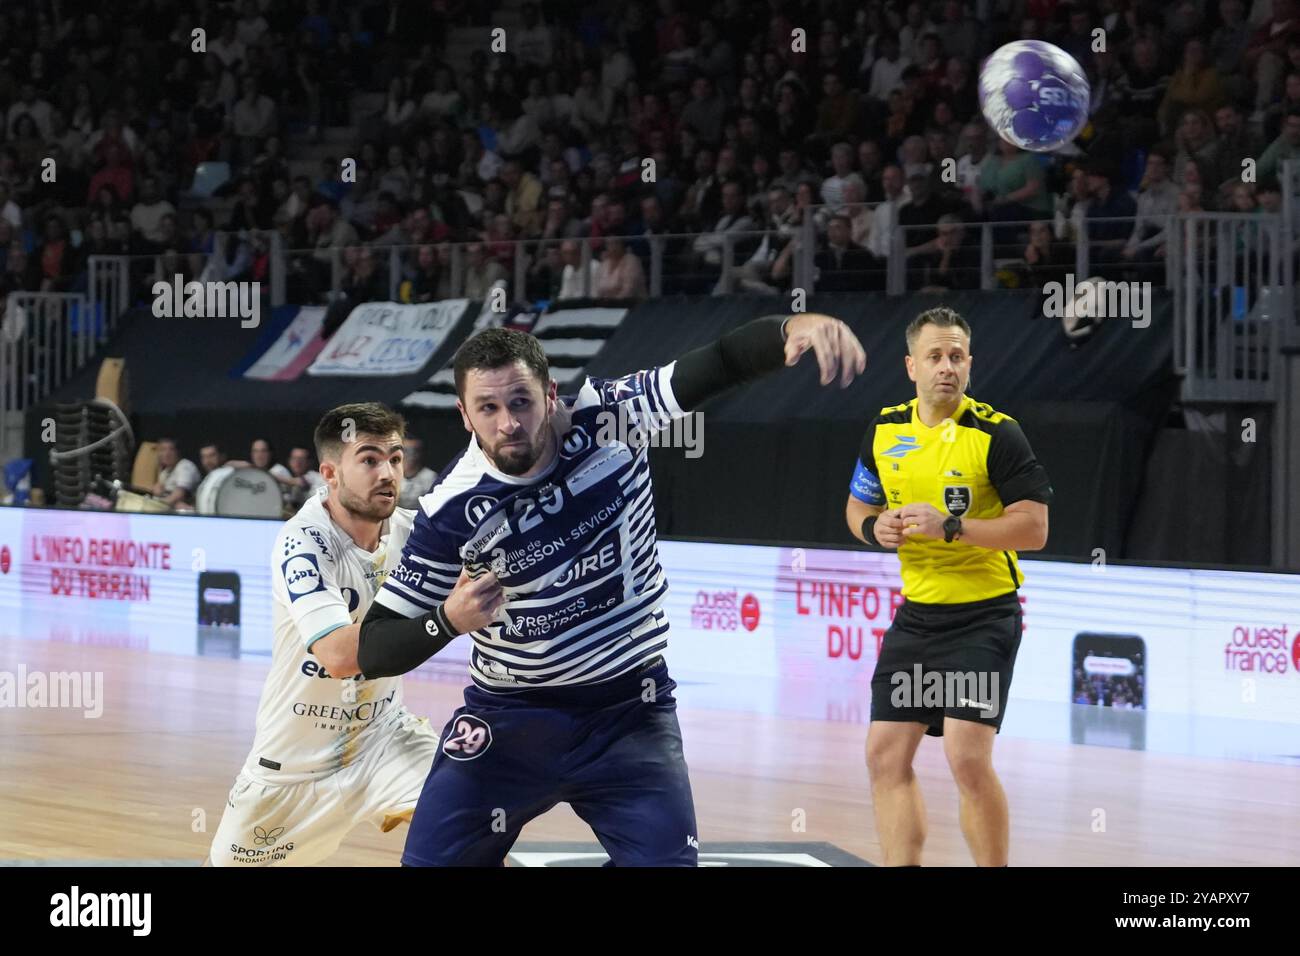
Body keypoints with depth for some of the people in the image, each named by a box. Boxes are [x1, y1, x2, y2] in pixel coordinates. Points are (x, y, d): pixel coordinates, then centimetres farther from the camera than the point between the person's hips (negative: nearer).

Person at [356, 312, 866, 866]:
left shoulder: (606, 419, -13)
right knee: (429, 859, -4)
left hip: (629, 712, 0)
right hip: (508, 718, 0)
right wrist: (446, 623, -32)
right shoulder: (452, 512, -15)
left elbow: (723, 363, -22)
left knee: (667, 859, -12)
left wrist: (795, 326, -43)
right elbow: (374, 649, -11)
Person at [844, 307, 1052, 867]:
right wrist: (875, 528, -5)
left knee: (968, 759, -15)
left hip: (983, 617, -6)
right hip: (916, 614, 6)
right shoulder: (885, 431, 5)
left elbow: (1034, 528, -15)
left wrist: (951, 527, -24)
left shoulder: (997, 435, -11)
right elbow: (857, 506, 19)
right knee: (885, 756, 4)